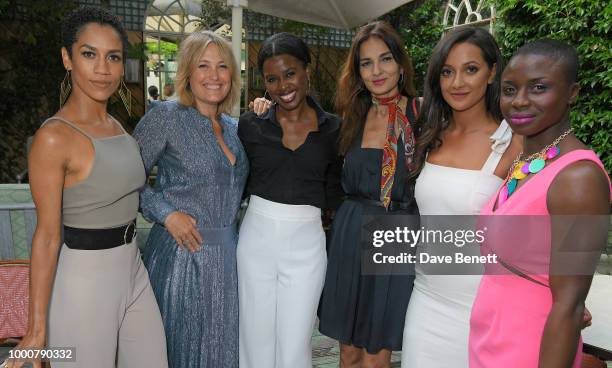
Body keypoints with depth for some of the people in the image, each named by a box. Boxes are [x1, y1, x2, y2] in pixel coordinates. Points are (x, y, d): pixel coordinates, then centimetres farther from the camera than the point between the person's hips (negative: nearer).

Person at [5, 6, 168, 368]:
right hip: (85, 281, -7)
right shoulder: (54, 136, -16)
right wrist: (37, 328, -14)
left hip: (134, 270, 7)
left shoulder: (117, 126, 6)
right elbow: (47, 235, -16)